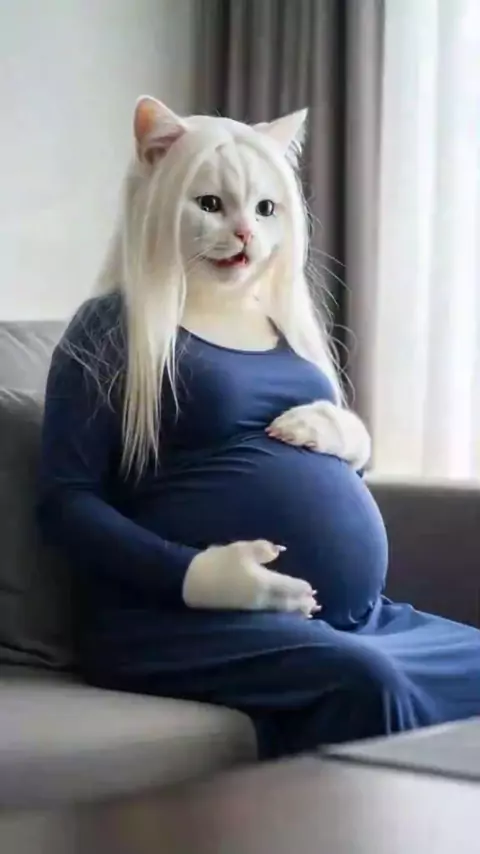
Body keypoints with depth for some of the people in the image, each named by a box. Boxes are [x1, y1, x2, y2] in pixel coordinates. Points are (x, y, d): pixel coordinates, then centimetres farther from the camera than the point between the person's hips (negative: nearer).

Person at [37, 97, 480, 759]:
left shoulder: (288, 325, 20)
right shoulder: (113, 329, 0)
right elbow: (65, 501, -8)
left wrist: (352, 441, 3)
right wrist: (192, 575, -22)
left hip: (355, 614, 7)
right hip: (189, 621, -7)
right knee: (363, 685, -32)